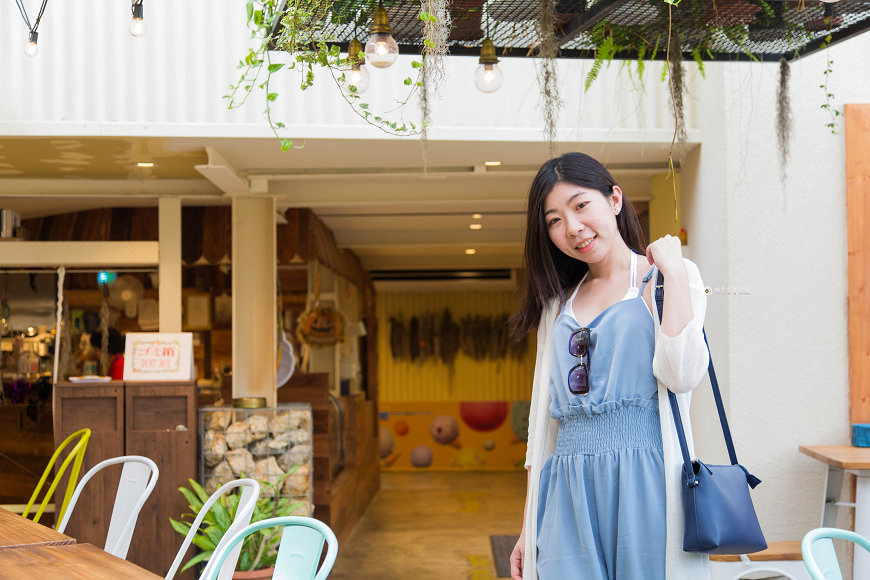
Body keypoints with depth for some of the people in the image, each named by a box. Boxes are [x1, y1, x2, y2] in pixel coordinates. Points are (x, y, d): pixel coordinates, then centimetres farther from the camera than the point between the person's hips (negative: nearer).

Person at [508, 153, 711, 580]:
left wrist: (672, 271, -11)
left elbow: (682, 374, -15)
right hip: (568, 495, 4)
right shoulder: (557, 303, 15)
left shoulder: (670, 277, 3)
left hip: (643, 481, -4)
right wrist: (528, 526, 14)